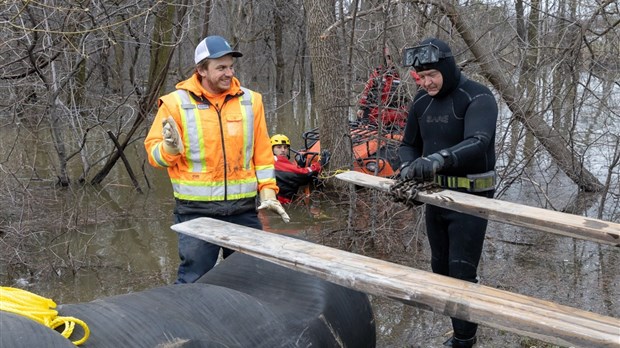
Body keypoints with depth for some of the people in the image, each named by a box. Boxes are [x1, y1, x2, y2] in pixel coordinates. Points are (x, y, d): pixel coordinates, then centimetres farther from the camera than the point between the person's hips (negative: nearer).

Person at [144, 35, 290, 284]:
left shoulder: (250, 101, 5)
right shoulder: (176, 103, -4)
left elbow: (262, 152, 10)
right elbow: (154, 154, -1)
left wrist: (267, 191, 2)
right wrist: (171, 147, -22)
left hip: (244, 208, 3)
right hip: (196, 209, -3)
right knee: (194, 279, 4)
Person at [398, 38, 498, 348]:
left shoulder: (478, 98, -17)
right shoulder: (421, 101, 4)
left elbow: (477, 144, -33)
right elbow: (409, 144, 12)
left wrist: (439, 159, -50)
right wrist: (409, 167, -11)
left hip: (470, 197, -7)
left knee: (461, 272, -7)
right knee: (440, 267, 14)